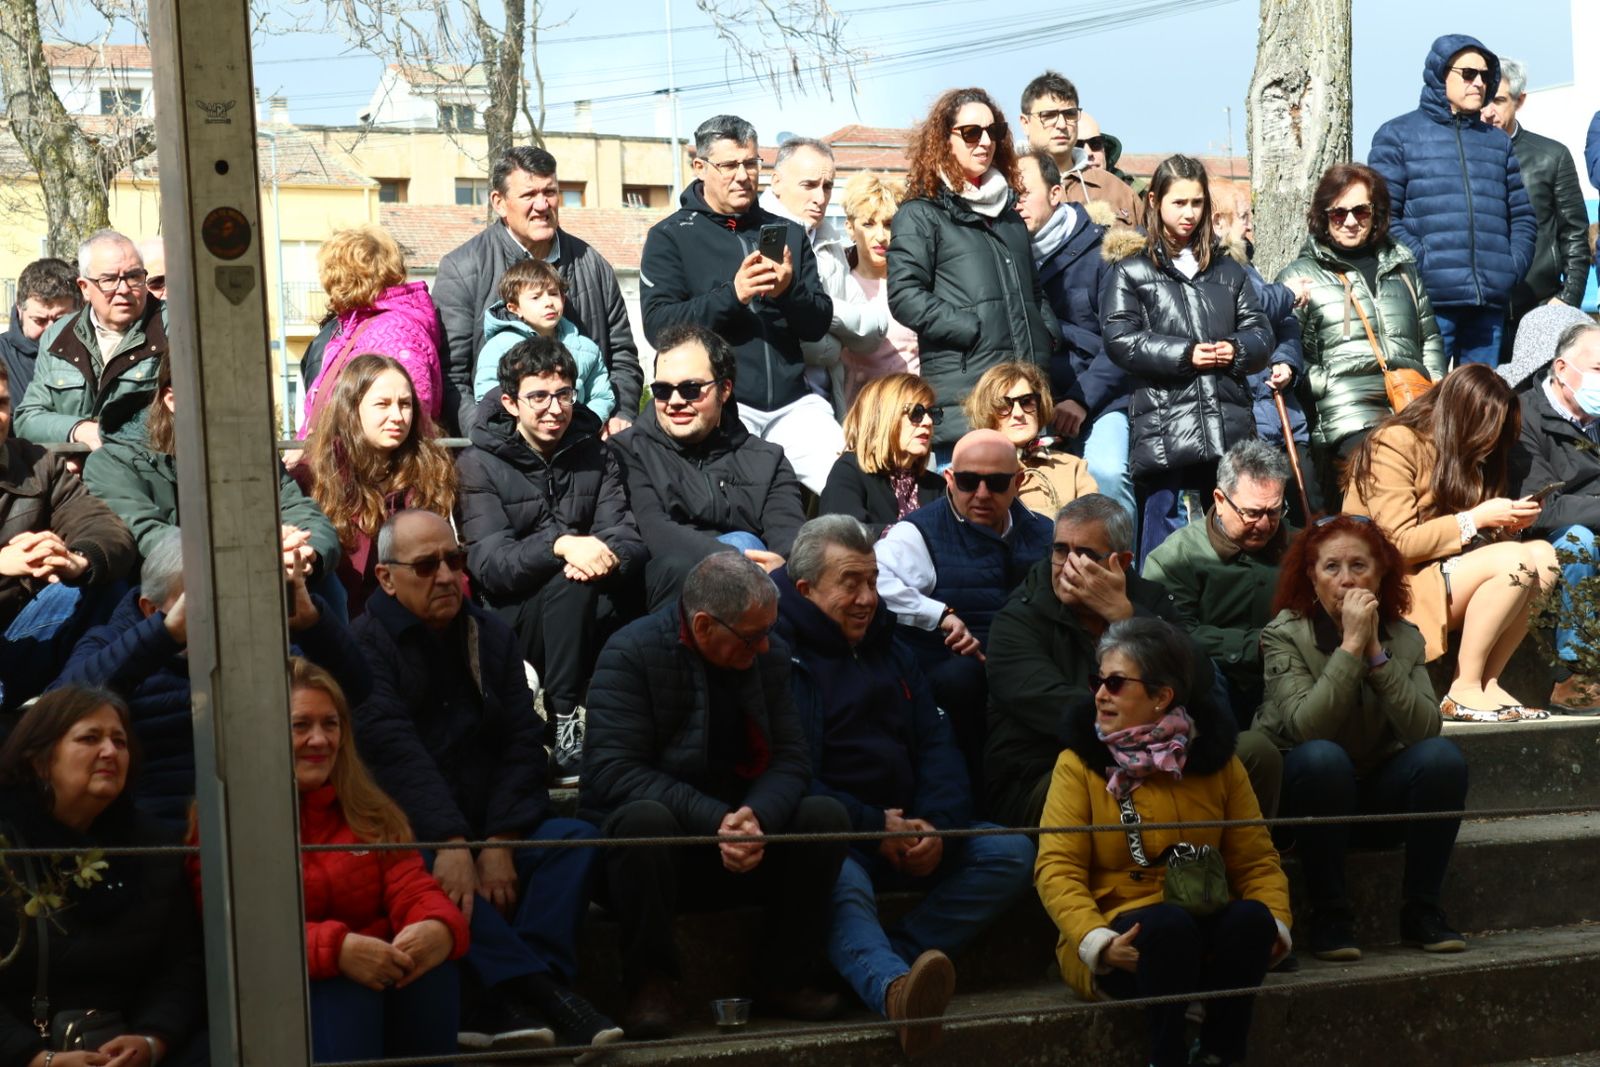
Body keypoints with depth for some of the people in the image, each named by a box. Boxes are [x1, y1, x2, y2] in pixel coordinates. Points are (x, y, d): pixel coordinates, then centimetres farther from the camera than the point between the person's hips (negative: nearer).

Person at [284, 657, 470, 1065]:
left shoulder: (369, 810, 15)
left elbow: (412, 889, 3)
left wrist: (441, 928, -24)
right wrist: (337, 949, -31)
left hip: (382, 979, 4)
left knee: (434, 972, -29)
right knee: (341, 996, -37)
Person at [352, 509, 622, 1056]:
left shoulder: (491, 636, 12)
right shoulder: (364, 645, -4)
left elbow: (523, 744, 2)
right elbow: (394, 751, -20)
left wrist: (501, 842, -14)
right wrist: (449, 843, -33)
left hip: (492, 832, 5)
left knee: (574, 837, -21)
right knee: (424, 870, -36)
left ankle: (509, 1004, -37)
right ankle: (545, 992, -42)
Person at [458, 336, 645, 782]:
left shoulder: (596, 454, 11)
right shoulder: (479, 465, -1)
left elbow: (629, 541, 1)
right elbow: (490, 565, -14)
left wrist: (606, 558, -24)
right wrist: (560, 545, -31)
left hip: (591, 616, 4)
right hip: (512, 618, -4)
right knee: (569, 584, -32)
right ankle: (565, 724, -29)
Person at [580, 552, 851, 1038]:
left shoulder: (770, 655, 1)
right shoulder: (631, 654, -16)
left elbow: (791, 758, -4)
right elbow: (612, 770, -24)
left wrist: (757, 817, -27)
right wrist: (714, 820, -32)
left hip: (743, 836, 5)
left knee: (826, 815, -19)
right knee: (645, 818, -37)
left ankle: (785, 979, -7)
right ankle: (651, 984, -18)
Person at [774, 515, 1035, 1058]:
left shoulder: (889, 650, 18)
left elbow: (937, 744, 11)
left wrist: (938, 825, -9)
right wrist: (873, 826, -18)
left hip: (905, 829, 7)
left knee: (1013, 853, -11)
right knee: (843, 883, -39)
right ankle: (894, 988, -67)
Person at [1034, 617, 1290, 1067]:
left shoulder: (1214, 758, 8)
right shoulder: (1079, 763, 1)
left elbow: (1256, 860, 10)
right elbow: (1058, 868, -7)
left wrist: (1275, 923, -10)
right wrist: (1097, 940, -23)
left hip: (1206, 938, 3)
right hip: (1124, 945, -3)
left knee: (1251, 918, -29)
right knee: (1167, 921, -35)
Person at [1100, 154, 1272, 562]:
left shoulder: (1227, 269, 20)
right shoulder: (1131, 269, 6)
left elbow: (1260, 332, 16)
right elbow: (1120, 338, -5)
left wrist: (1235, 350, -6)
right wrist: (1185, 355, -13)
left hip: (1229, 428, 4)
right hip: (1164, 432, -4)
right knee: (1165, 545, -4)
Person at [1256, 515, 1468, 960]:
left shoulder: (1404, 639, -1)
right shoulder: (1285, 635, -12)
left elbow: (1424, 729, -18)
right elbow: (1305, 727, -28)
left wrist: (1376, 652, -23)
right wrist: (1350, 646, -28)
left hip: (1377, 797, 4)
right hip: (1305, 795, -3)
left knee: (1443, 755, -23)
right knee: (1323, 757, -35)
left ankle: (1421, 910, -13)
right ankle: (1329, 915, -23)